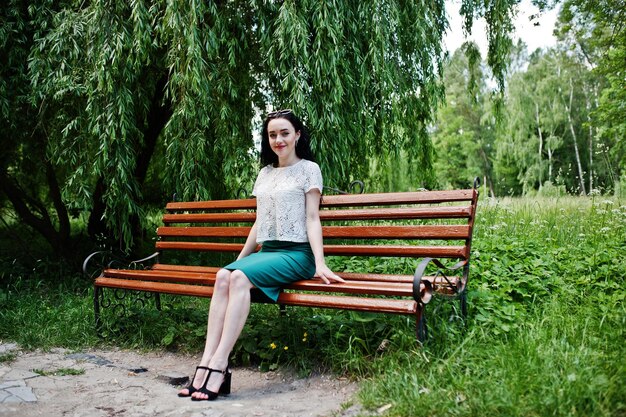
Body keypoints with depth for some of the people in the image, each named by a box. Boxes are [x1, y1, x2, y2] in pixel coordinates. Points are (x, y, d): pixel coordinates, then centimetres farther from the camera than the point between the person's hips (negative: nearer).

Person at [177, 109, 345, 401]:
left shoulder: (308, 169, 3)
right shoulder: (265, 173, 20)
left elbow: (312, 219, -5)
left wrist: (320, 264, -15)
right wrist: (239, 258, 18)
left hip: (296, 253, -5)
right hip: (267, 251, 6)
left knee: (240, 278, -30)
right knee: (223, 276, -23)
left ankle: (219, 366, -30)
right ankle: (206, 364, -29)